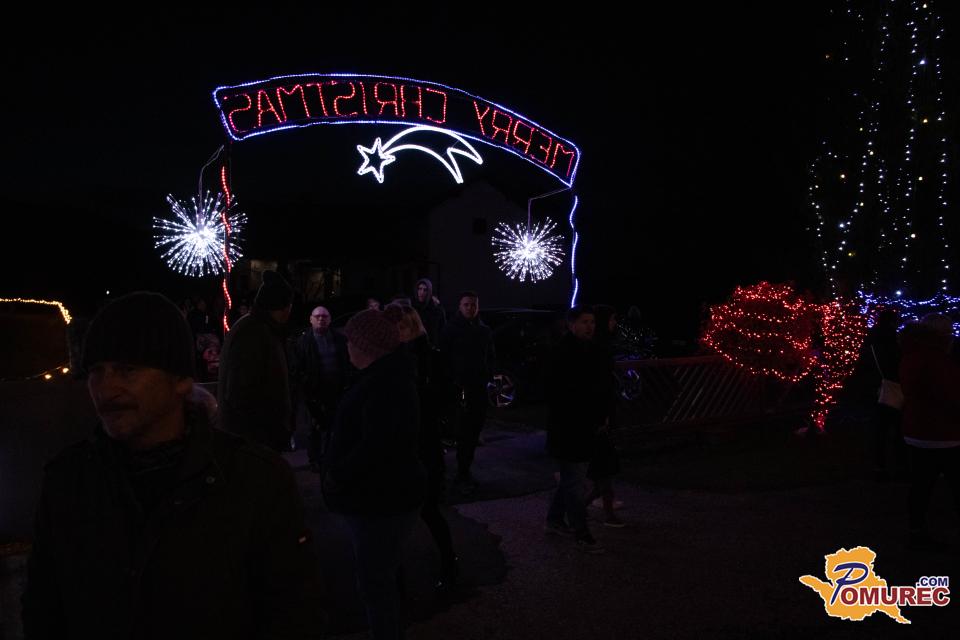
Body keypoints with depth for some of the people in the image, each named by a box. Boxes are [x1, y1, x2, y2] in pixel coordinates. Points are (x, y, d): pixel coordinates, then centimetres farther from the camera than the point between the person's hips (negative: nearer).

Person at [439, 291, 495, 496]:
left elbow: (491, 357, 21)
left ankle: (463, 473, 19)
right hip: (459, 389, -5)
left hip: (479, 389, 5)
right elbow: (443, 357, -3)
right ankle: (463, 475, 2)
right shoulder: (450, 329, -1)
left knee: (473, 433, 8)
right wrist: (453, 381, -9)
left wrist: (487, 377, 6)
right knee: (464, 434, -5)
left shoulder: (485, 331, 13)